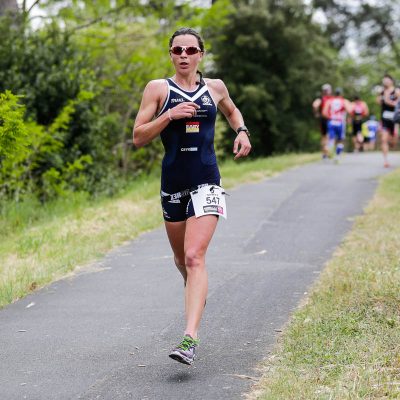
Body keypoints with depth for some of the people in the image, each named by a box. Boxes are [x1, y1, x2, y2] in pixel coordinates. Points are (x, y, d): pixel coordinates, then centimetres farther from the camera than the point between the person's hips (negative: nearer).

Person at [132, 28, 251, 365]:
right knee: (181, 258, 17)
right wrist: (169, 115, -16)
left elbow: (232, 111, 29)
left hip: (206, 184, -1)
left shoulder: (215, 87, 7)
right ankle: (196, 292, 52)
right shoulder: (158, 89, 1)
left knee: (195, 258, -16)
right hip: (173, 183, 2)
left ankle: (190, 338, -24)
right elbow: (138, 137, -3)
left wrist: (242, 131, 10)